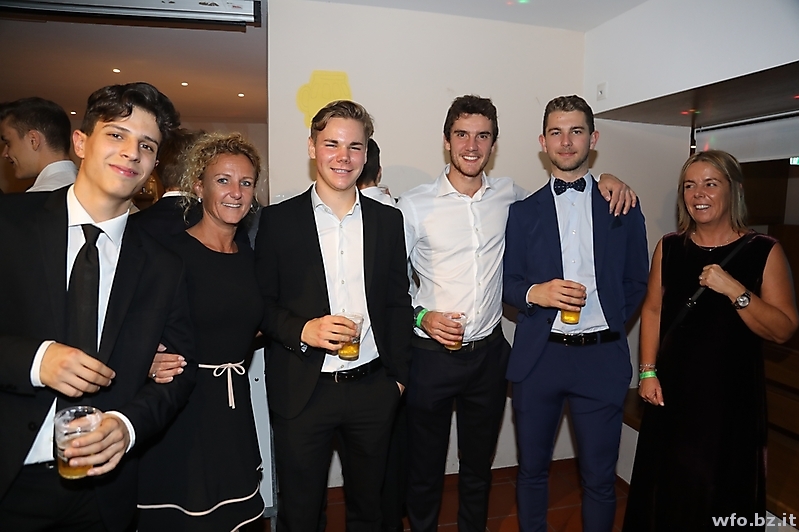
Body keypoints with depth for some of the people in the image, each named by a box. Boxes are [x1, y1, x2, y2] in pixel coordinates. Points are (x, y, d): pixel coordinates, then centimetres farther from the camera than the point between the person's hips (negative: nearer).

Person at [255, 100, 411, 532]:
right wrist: (302, 330, -19)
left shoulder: (388, 220, 4)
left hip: (372, 388, 3)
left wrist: (397, 375, 6)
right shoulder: (278, 220, -3)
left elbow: (397, 303, 7)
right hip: (302, 391, -2)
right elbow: (261, 302, -1)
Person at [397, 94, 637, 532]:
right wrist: (420, 316, -19)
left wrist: (605, 179, 4)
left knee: (479, 466, 20)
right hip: (430, 355, -2)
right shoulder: (414, 205, -6)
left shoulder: (507, 195, 3)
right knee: (424, 469, 13)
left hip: (488, 353, 3)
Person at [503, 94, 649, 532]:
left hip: (601, 357, 0)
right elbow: (508, 282, 5)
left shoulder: (624, 210, 6)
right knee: (531, 470, 14)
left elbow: (636, 283, 11)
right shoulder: (523, 212, 5)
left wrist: (610, 324, 0)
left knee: (600, 476, 11)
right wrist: (534, 293, -14)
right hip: (538, 356, 0)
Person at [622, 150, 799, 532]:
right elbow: (652, 310, 6)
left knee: (720, 490, 12)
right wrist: (647, 372, 1)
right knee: (666, 486, 16)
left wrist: (735, 290, -24)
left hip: (731, 395, -2)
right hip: (672, 390, 3)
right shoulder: (670, 247, 3)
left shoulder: (764, 251, -6)